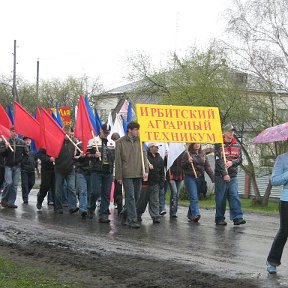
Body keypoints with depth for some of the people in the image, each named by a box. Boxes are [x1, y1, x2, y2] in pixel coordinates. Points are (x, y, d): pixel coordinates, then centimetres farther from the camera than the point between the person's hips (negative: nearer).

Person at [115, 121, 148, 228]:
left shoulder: (139, 141, 11)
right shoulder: (120, 142, 0)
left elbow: (143, 156, 9)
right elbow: (118, 160, 0)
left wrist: (145, 170, -4)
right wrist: (119, 176, -2)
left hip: (138, 174, 5)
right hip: (127, 174, -4)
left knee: (136, 197, 10)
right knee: (130, 197, -8)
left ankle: (127, 214, 26)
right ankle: (132, 220, -9)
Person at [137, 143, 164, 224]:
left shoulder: (159, 158, 13)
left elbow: (162, 172, 16)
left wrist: (161, 182, 11)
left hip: (155, 184, 4)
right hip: (145, 183, -4)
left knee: (155, 201, 3)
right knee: (143, 200, 4)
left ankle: (155, 217, 4)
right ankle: (138, 215, 19)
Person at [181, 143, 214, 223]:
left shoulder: (202, 155, 13)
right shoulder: (187, 154, 0)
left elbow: (207, 167, 10)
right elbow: (182, 166, 0)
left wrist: (213, 177, 1)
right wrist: (188, 162, -19)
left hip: (200, 178, 5)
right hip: (190, 178, -5)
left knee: (195, 197, 9)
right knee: (194, 197, -14)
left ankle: (190, 214, 22)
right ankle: (195, 214, -23)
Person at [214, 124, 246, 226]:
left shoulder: (237, 145, 12)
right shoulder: (219, 145, -4)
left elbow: (240, 159, 10)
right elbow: (218, 161, -11)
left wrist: (232, 162, -11)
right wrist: (224, 174, -18)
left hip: (233, 175, 4)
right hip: (221, 175, -4)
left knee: (234, 196, -3)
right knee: (220, 198, 2)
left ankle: (237, 218, -6)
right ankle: (219, 218, 10)